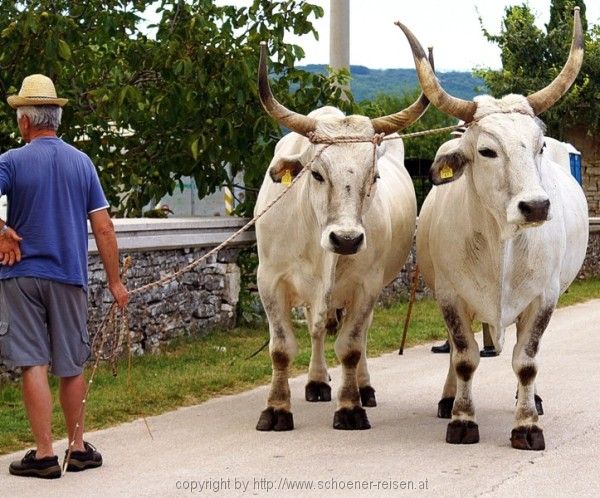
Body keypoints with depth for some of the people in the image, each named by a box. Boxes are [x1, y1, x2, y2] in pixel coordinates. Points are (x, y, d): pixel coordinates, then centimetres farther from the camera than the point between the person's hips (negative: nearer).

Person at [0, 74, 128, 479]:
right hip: (70, 277, 3)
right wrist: (115, 281, 8)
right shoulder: (82, 162, 5)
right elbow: (103, 227, 3)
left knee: (33, 364, -1)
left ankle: (44, 454, -2)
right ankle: (79, 447, 21)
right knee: (71, 366, 13)